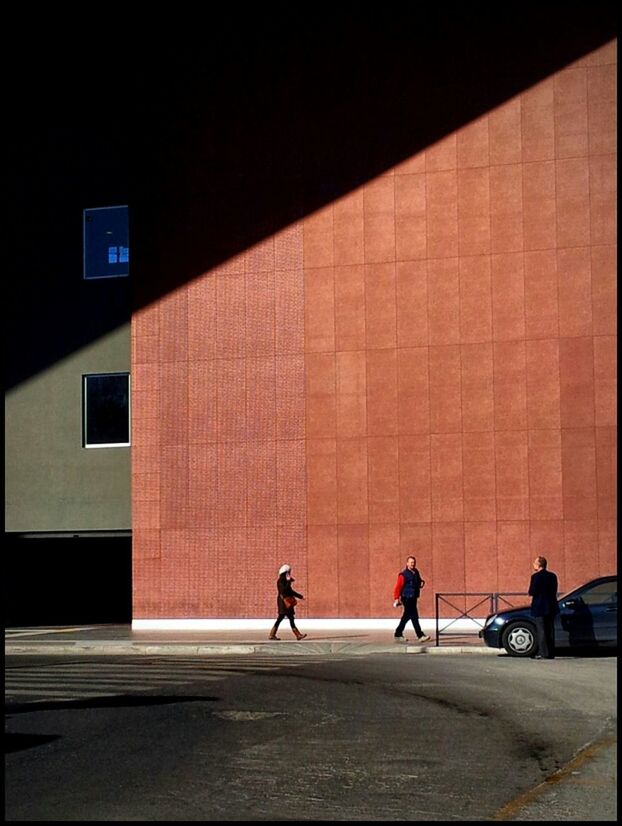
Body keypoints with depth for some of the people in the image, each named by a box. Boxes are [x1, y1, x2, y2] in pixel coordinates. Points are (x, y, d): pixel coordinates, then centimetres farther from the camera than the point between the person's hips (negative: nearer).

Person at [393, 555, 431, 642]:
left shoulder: (416, 573, 13)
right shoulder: (403, 575, -10)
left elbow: (419, 582, 28)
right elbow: (398, 587, -13)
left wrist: (422, 582, 4)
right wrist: (396, 598, -19)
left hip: (414, 598, 8)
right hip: (407, 598, -8)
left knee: (406, 616, 16)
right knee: (414, 616, -12)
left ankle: (398, 634, 27)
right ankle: (420, 636, -14)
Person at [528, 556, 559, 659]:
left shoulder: (536, 576, -12)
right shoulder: (552, 576, 9)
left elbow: (532, 592, -16)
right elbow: (554, 591, 12)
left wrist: (531, 592, 5)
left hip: (540, 608, -6)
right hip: (551, 607, 7)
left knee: (541, 630, -3)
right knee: (550, 630, 10)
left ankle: (543, 653, -7)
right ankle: (551, 653, 11)